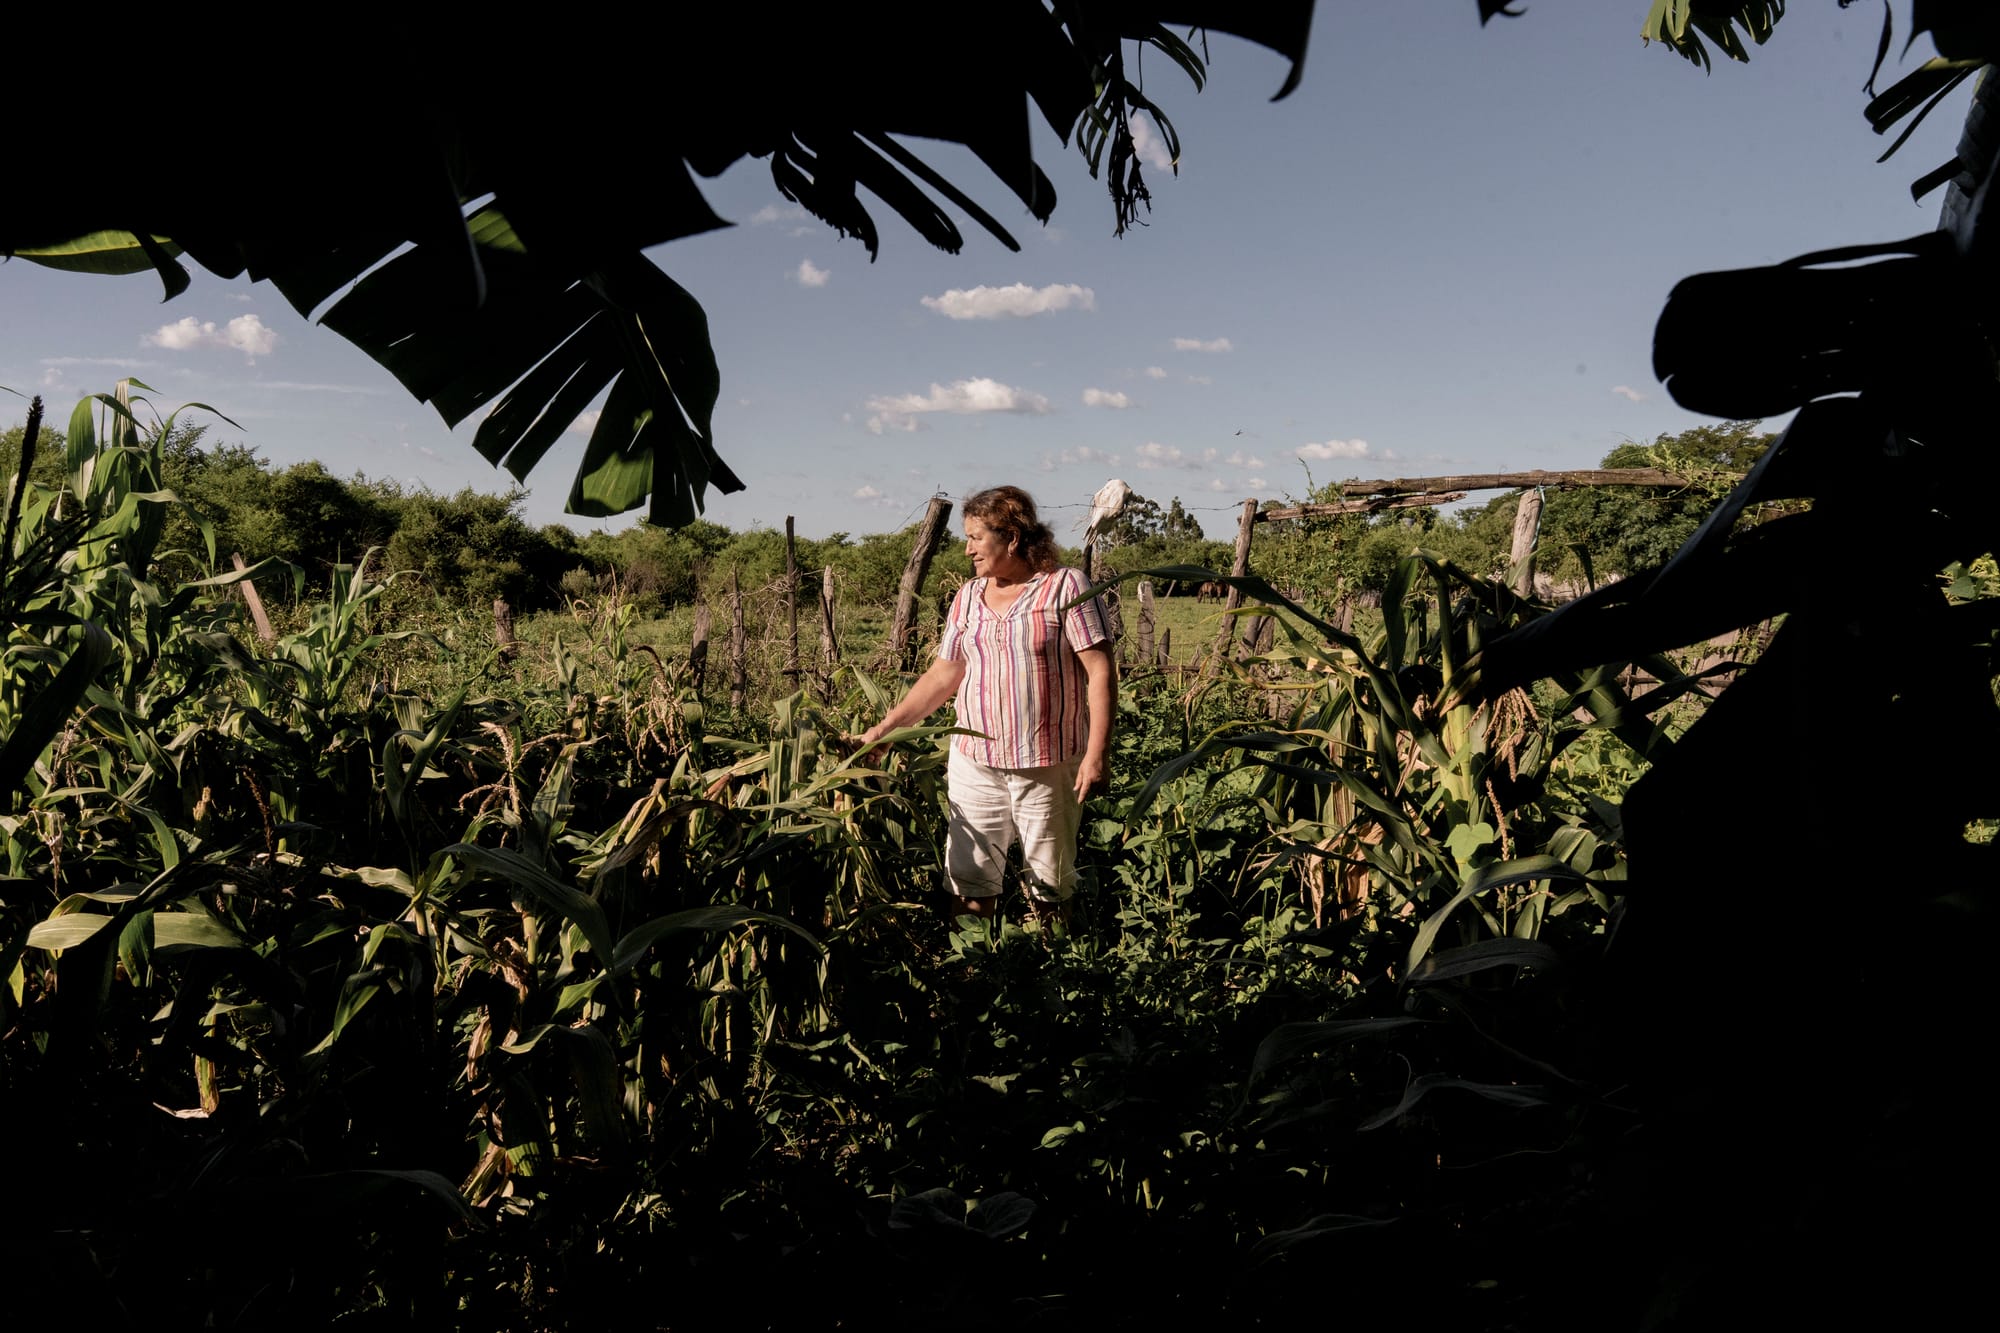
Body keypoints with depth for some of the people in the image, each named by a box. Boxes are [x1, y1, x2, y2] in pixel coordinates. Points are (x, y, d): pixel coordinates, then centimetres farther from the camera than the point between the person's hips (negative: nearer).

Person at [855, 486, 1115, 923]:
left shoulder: (1066, 587, -6)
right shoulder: (968, 596, 10)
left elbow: (1099, 673, -10)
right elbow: (942, 677, 12)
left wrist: (1096, 754, -16)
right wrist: (881, 731, 7)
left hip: (1049, 767, -4)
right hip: (975, 764, 4)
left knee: (1050, 887, 7)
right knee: (969, 881, 5)